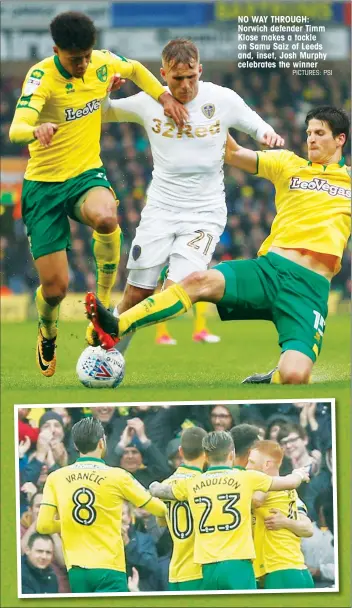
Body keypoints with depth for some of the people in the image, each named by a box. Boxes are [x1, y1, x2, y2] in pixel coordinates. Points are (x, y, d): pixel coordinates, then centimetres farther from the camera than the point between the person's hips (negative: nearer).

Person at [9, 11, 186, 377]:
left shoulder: (103, 63, -4)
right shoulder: (42, 76, -18)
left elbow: (135, 69, 21)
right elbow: (16, 130, -32)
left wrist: (164, 96, 5)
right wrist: (38, 130, -55)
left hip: (86, 174, 2)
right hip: (44, 184, -2)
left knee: (105, 218, -37)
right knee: (54, 286, -5)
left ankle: (103, 299, -12)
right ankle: (47, 334, 33)